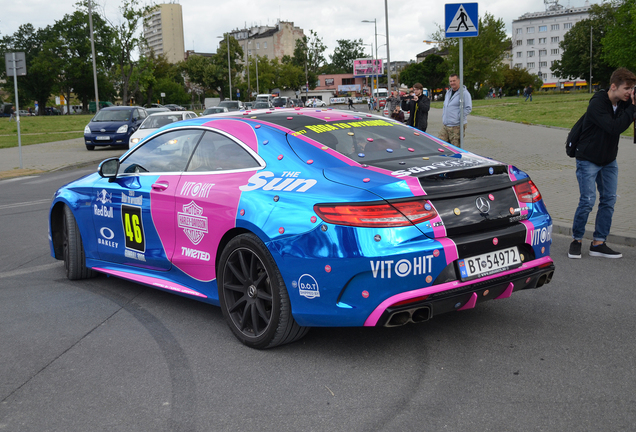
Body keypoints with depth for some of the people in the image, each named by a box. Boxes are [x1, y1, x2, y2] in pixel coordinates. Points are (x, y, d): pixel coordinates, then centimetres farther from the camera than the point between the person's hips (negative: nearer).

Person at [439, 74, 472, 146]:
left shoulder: (464, 93, -9)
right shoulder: (448, 92, 17)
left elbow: (468, 108, -13)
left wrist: (459, 117, -15)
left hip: (456, 126, -8)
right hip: (445, 125, 8)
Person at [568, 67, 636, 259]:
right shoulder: (597, 104, -22)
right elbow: (614, 128, -30)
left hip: (609, 161, 7)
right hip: (588, 160, -7)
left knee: (608, 200, 3)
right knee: (587, 201, -10)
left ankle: (598, 243, 10)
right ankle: (576, 240, 8)